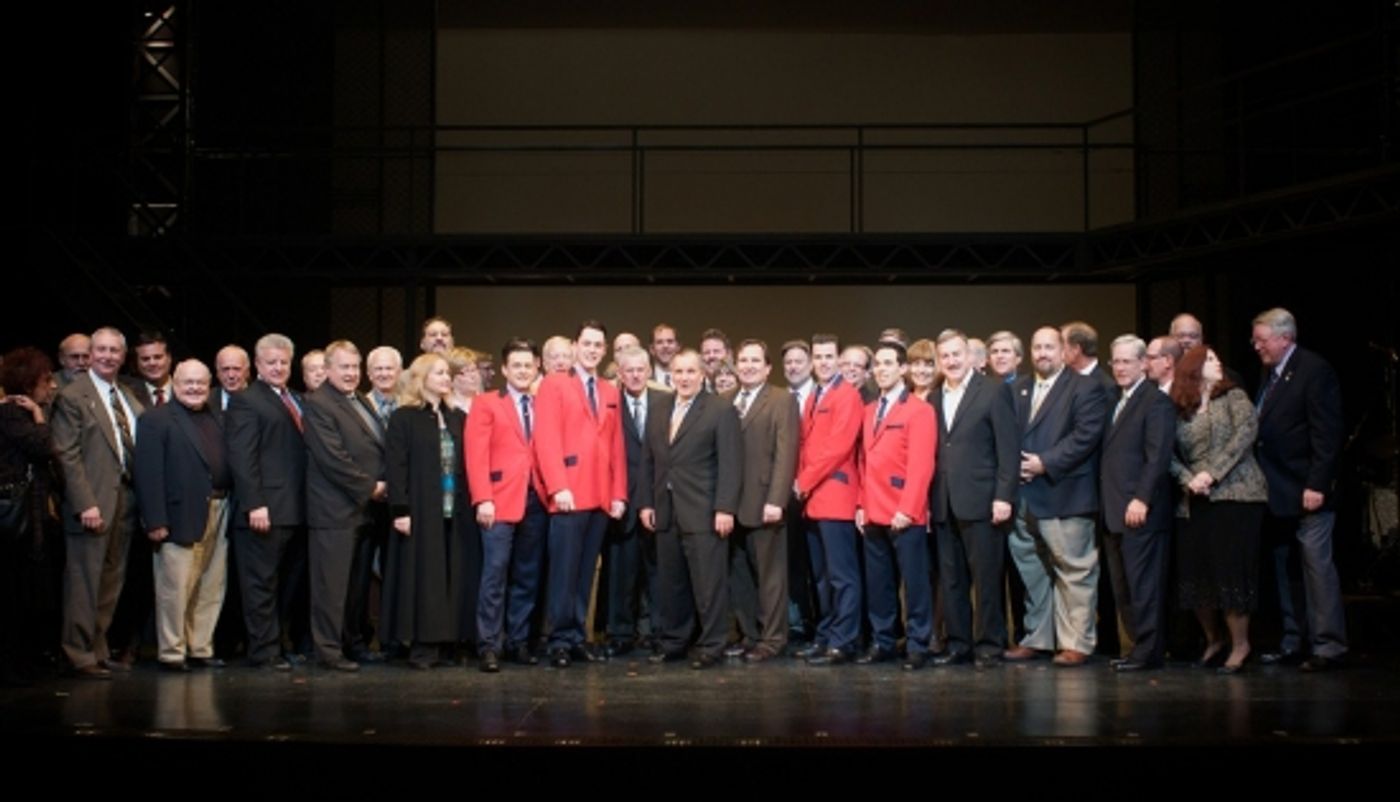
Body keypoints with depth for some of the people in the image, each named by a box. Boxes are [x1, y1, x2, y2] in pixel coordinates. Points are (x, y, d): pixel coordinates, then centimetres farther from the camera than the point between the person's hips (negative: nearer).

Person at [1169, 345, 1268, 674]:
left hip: (1236, 495, -3)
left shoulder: (1233, 397, 3)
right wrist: (1188, 479, -12)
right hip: (1196, 500, 4)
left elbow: (1246, 432, -11)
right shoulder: (1179, 411, 11)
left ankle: (1239, 644, 7)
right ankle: (1213, 640, 21)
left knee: (1231, 570, -7)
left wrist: (1212, 473, -15)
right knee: (1195, 572, 2)